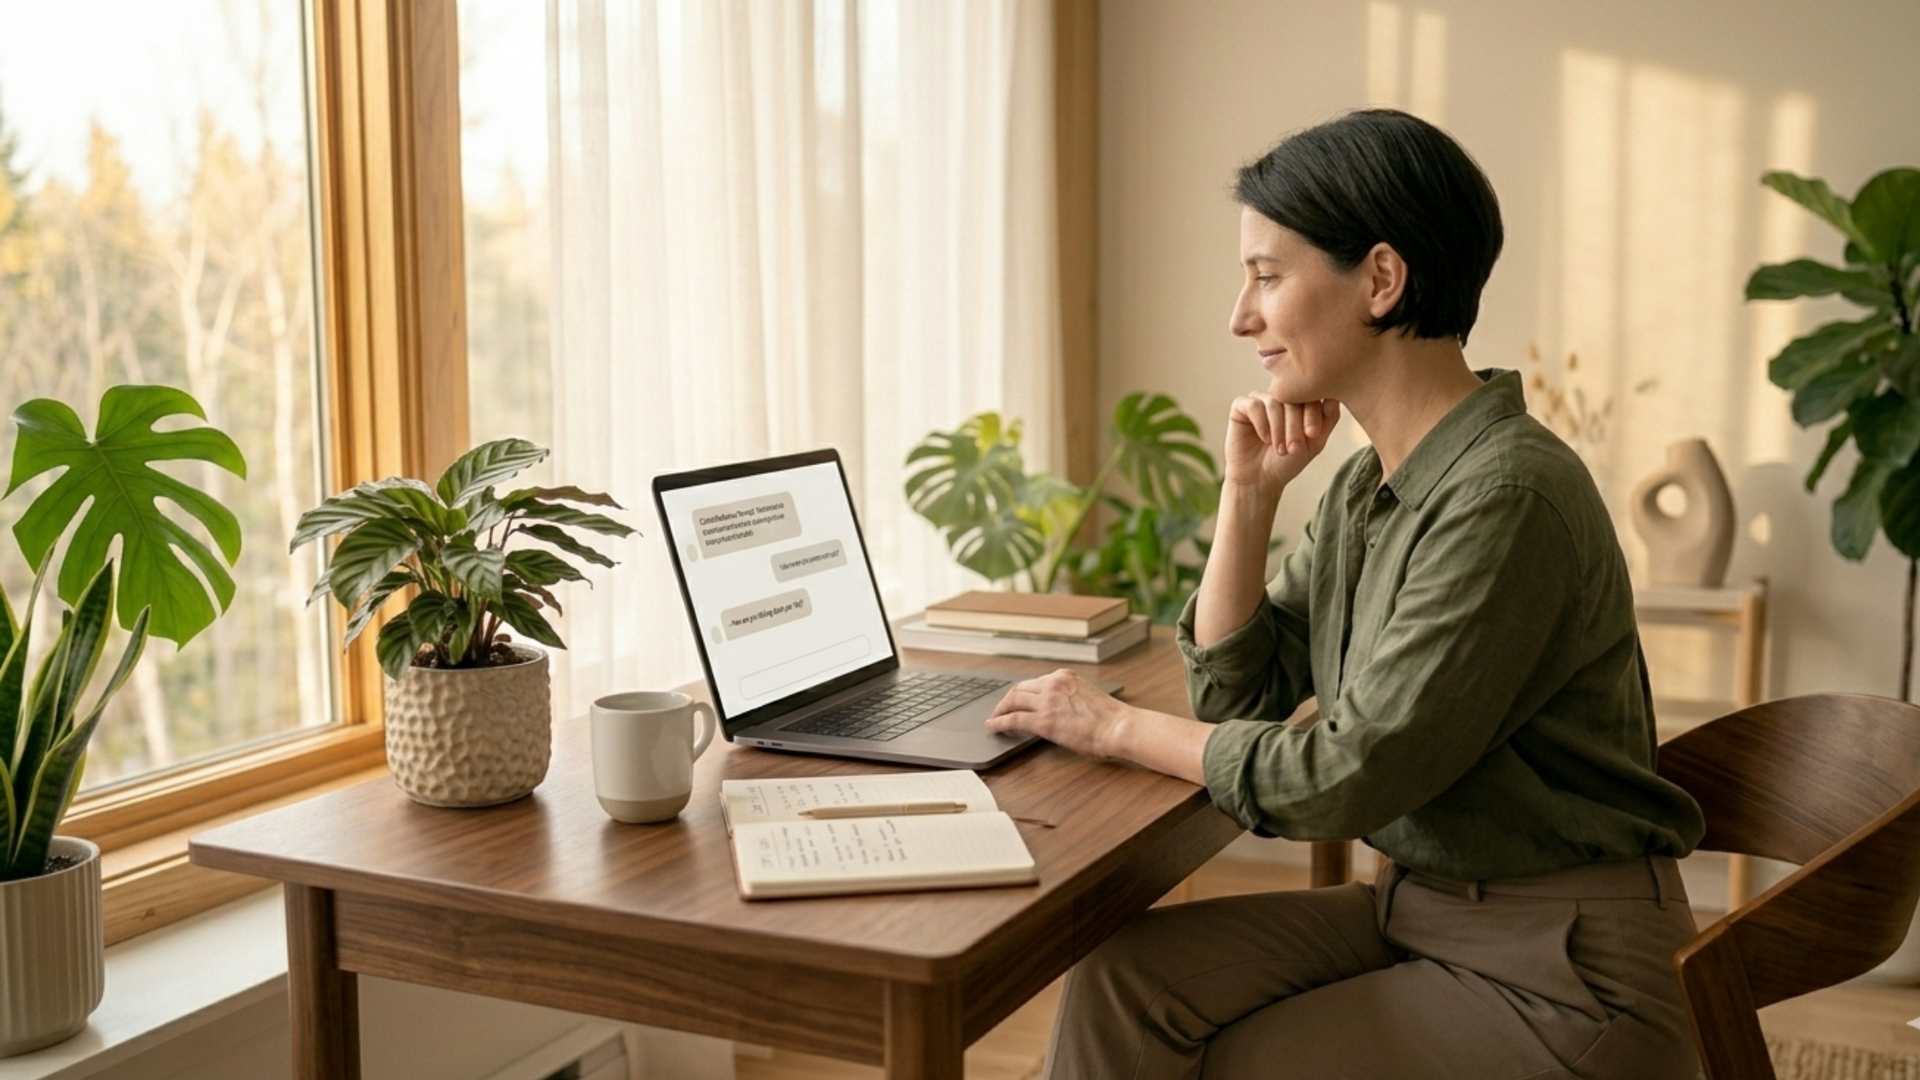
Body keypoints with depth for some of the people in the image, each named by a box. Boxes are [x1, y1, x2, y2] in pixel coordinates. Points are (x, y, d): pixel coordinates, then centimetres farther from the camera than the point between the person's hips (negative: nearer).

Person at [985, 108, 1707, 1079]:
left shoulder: (1506, 497, -23)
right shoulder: (1367, 488, 5)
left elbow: (1351, 776, -21)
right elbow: (1236, 696, 9)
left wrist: (1117, 726, -9)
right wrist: (1248, 492, -2)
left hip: (1560, 970, -7)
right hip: (1416, 906, 7)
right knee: (1124, 976, -8)